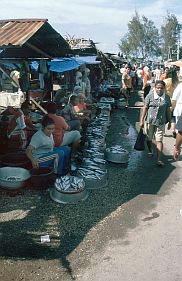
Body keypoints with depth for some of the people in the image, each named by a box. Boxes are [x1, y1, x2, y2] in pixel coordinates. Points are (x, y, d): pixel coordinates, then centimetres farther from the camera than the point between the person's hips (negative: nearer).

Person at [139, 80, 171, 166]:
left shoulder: (166, 98, 0)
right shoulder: (150, 96, -6)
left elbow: (168, 110, 8)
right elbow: (145, 108, -4)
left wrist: (169, 122, 11)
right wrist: (142, 120, -5)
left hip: (161, 122, 0)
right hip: (150, 121, 0)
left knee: (159, 140, -5)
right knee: (149, 138, 15)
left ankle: (159, 159, -5)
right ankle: (150, 151, 42)